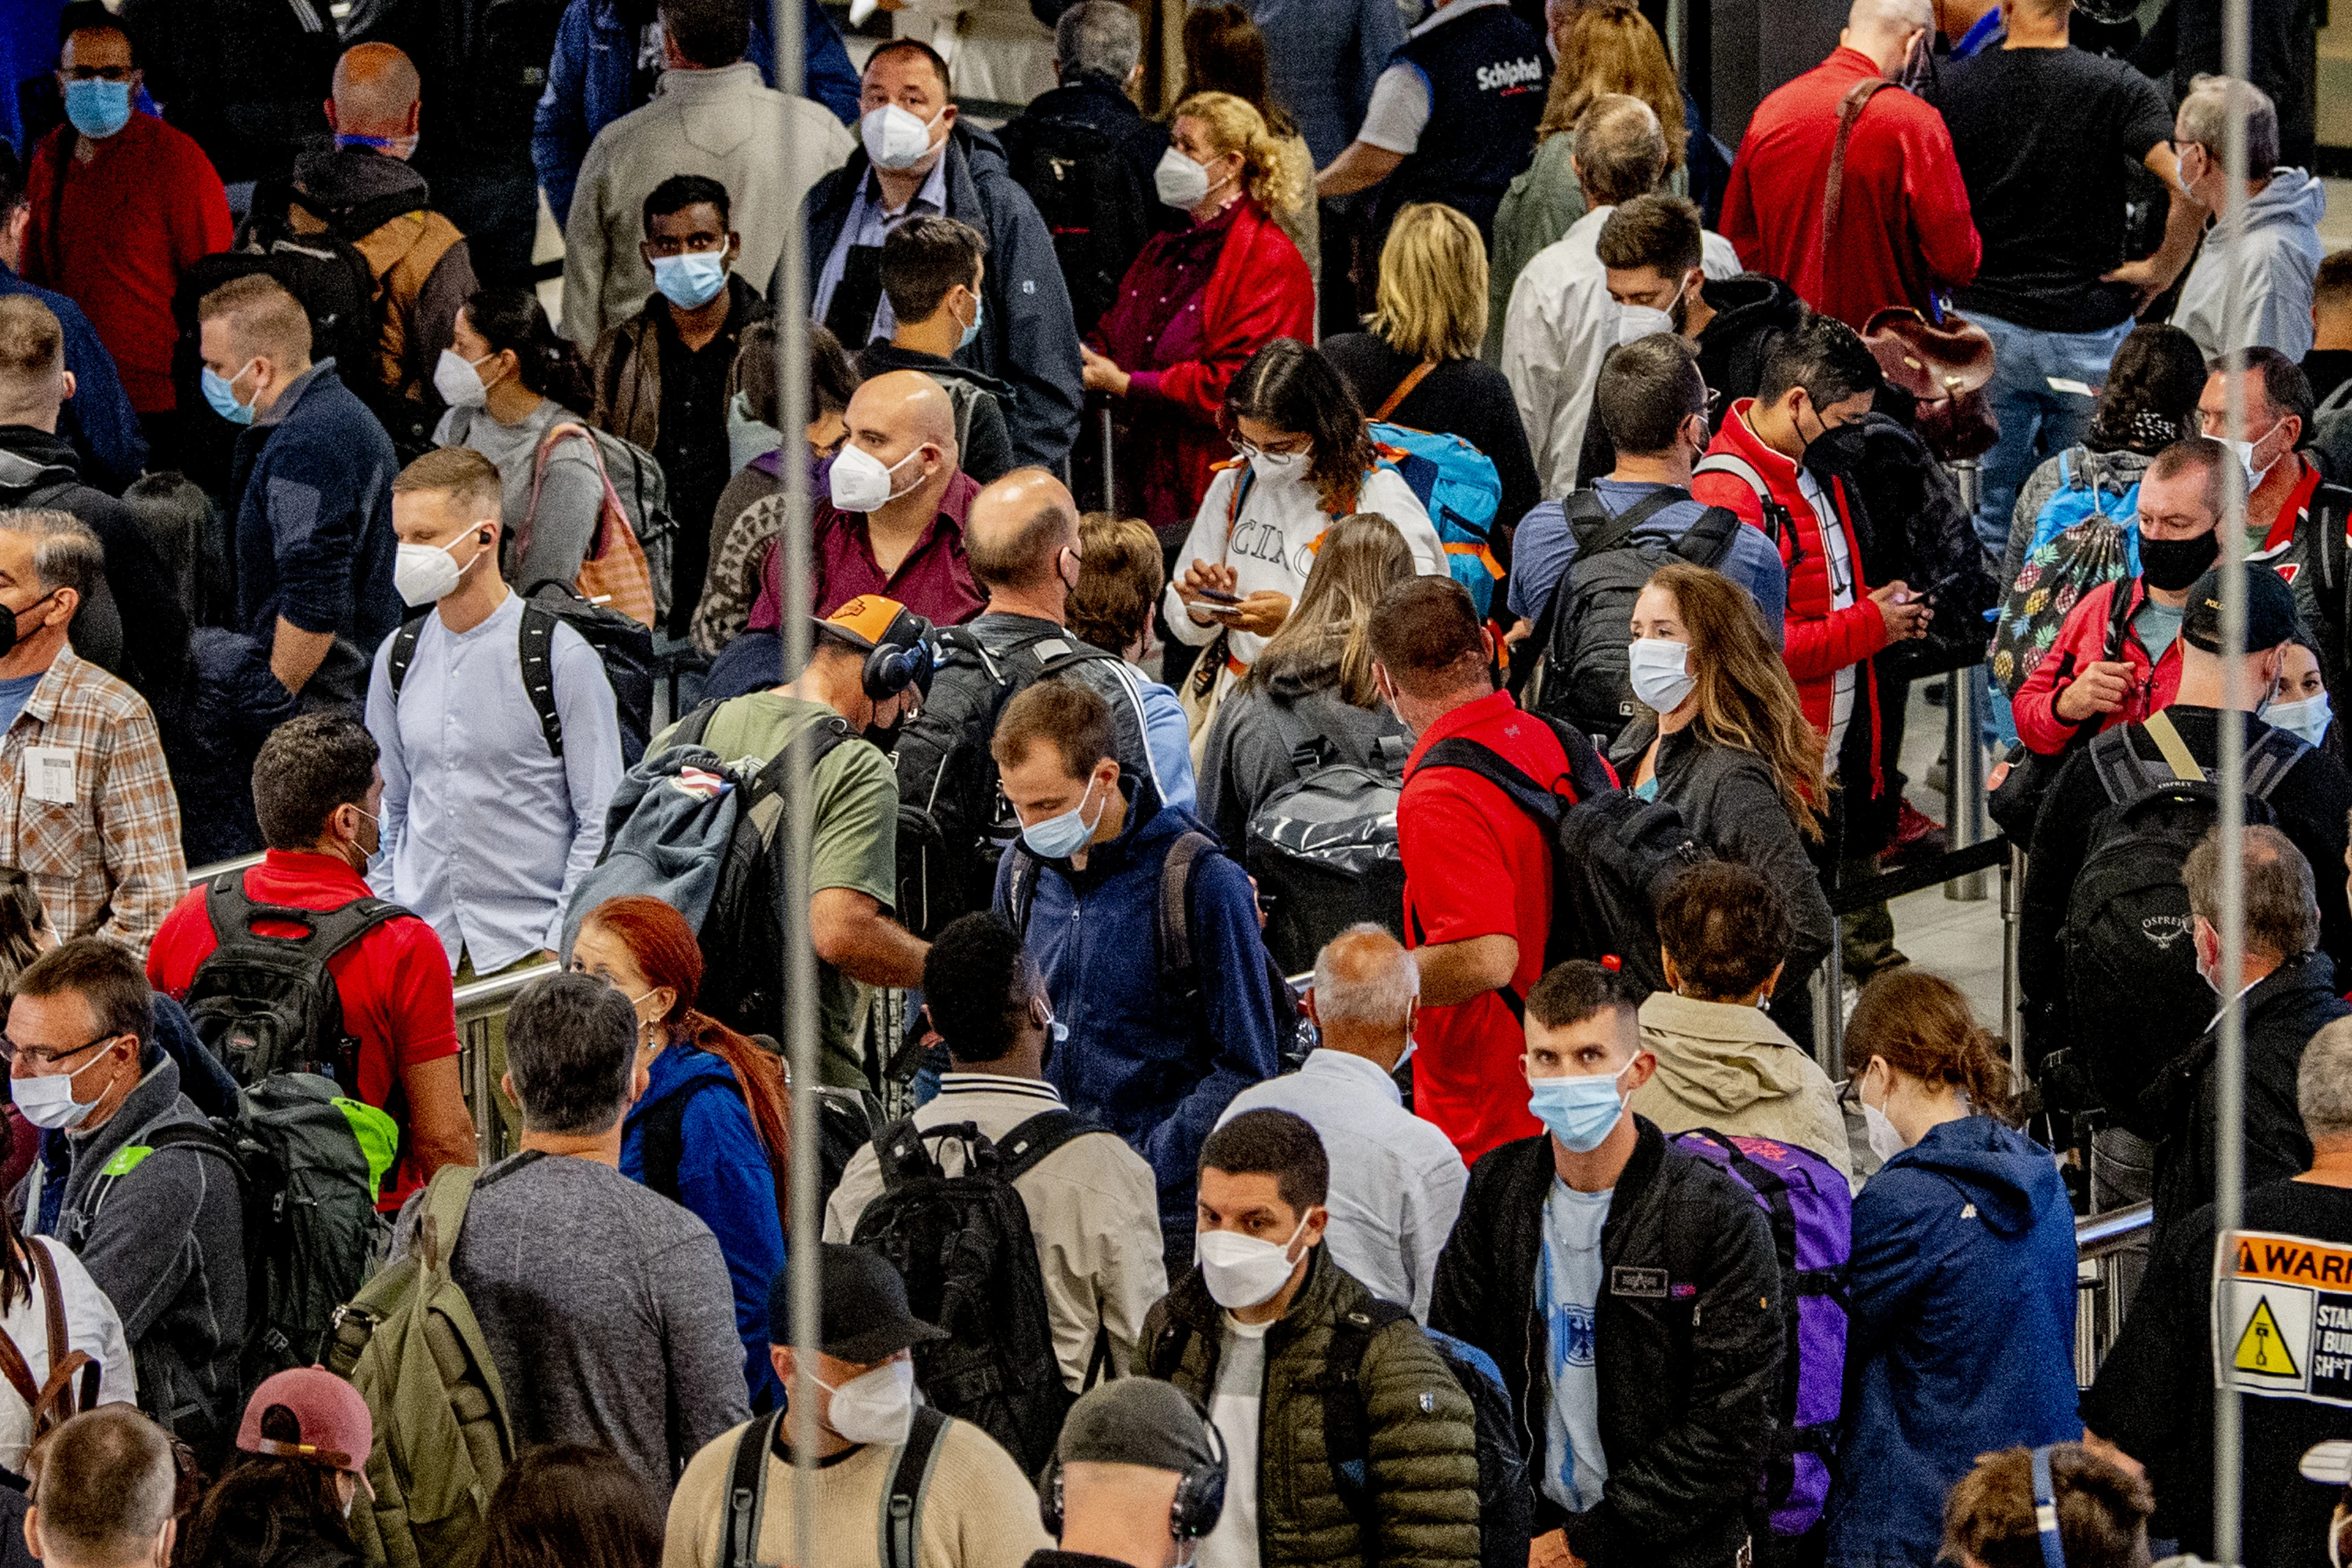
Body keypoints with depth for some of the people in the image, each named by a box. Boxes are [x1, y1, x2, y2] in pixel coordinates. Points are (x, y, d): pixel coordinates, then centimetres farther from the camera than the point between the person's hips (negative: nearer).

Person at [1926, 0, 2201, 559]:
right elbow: (2191, 185, -22)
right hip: (2087, 332, -2)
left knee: (1989, 518, 11)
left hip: (1983, 328, 2)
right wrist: (2164, 269, -7)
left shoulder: (1949, 88, -4)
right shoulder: (2118, 87, -10)